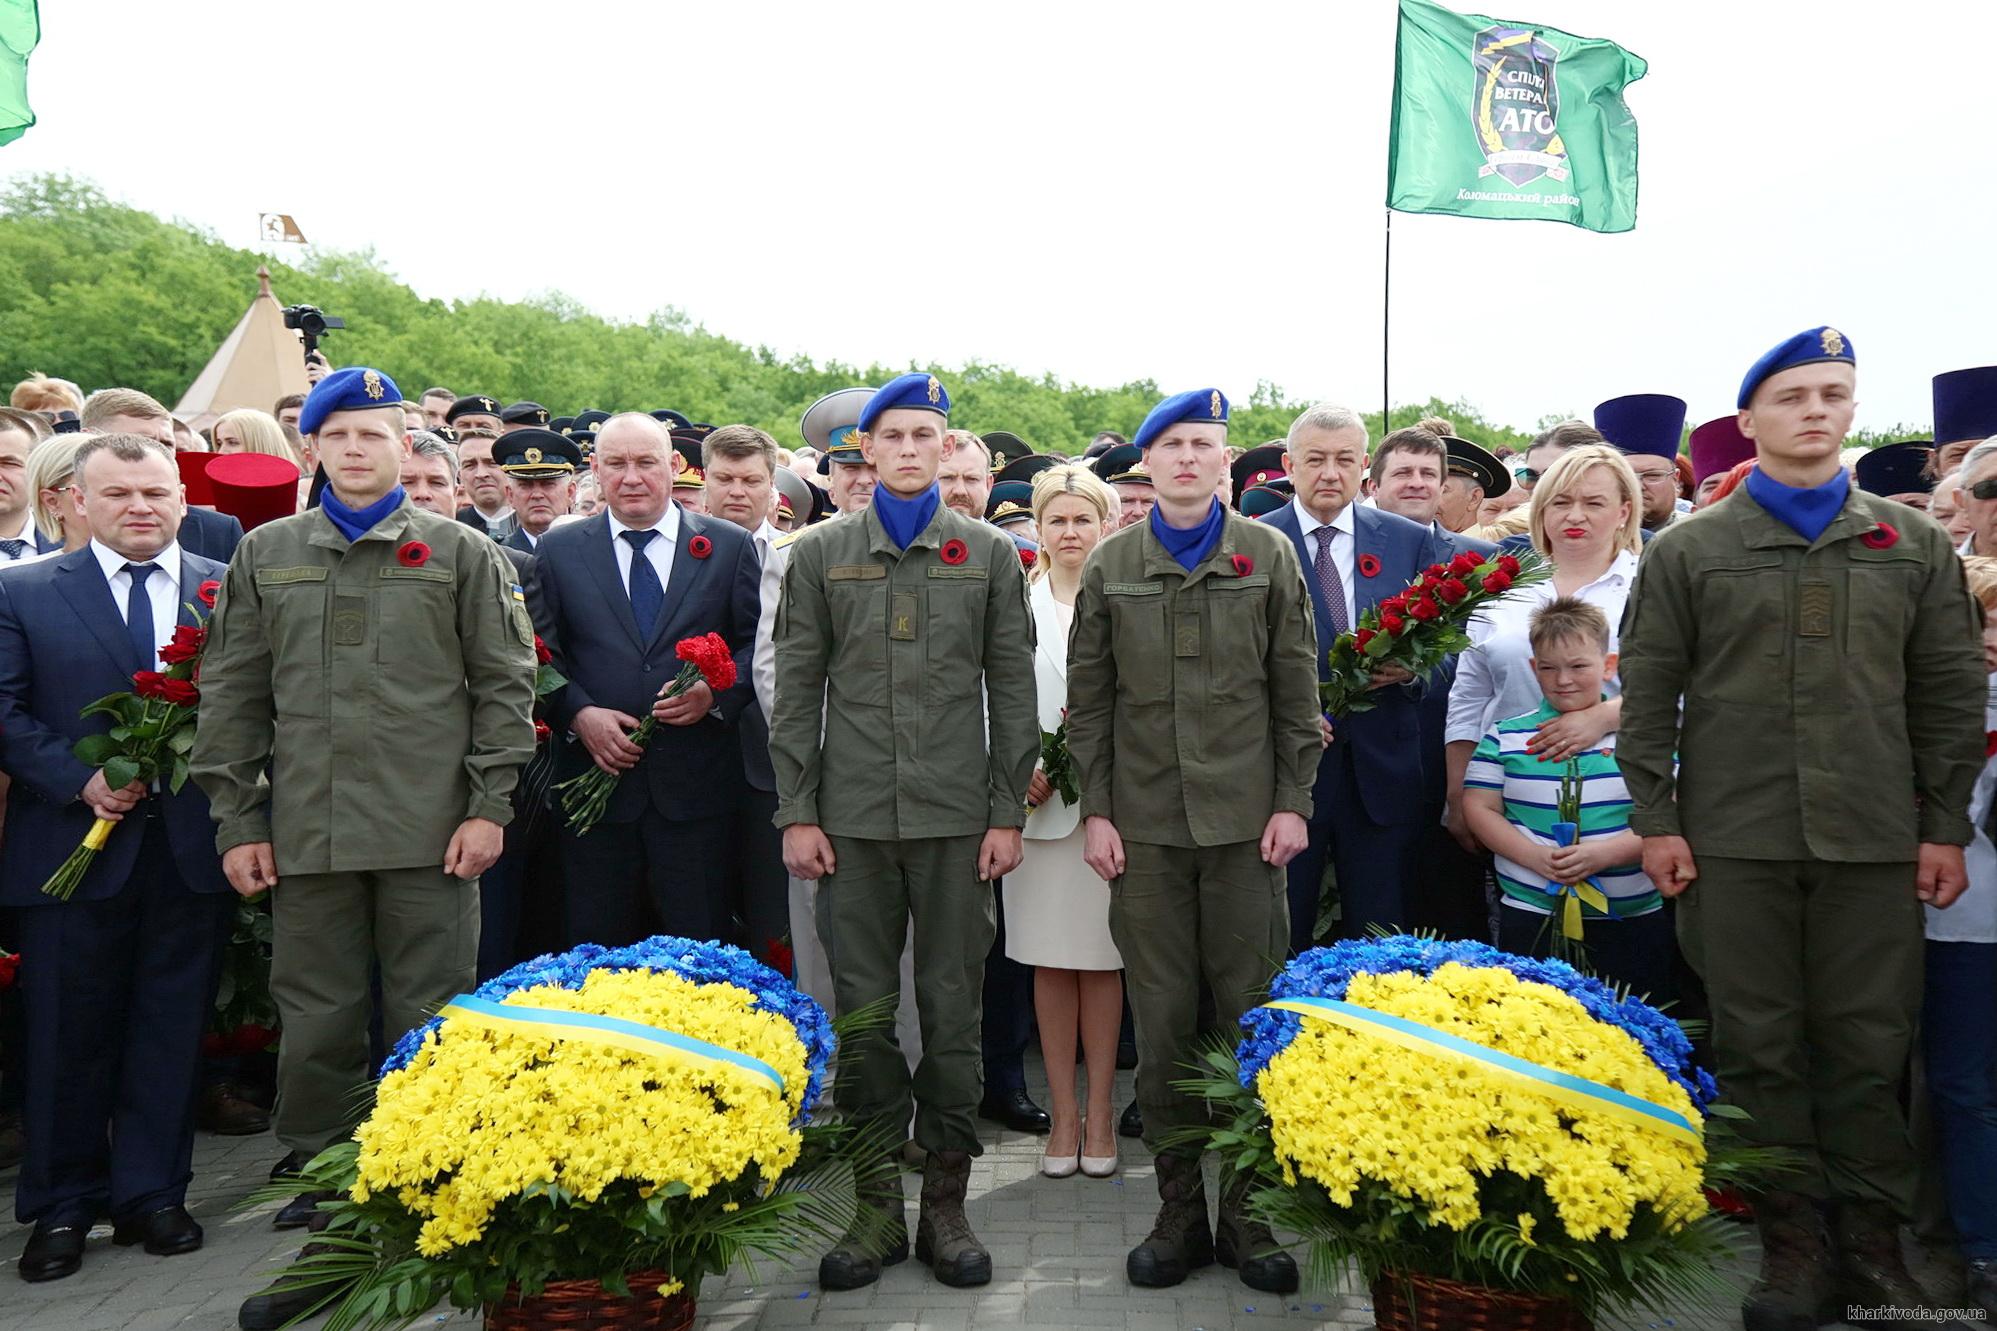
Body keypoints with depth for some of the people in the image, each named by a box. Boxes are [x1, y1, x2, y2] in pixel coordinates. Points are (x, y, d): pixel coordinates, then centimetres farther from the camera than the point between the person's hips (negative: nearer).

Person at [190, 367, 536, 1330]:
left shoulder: (461, 554, 5)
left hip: (430, 834, -2)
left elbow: (505, 683, 1)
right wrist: (237, 822, 5)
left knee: (428, 1026, 5)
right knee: (315, 1029, 9)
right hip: (305, 835, 3)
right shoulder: (265, 555, 12)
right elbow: (233, 695, 11)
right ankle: (322, 1224, 24)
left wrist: (489, 805, -5)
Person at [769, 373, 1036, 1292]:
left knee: (952, 1009, 6)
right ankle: (877, 1208, 20)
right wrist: (796, 812, 0)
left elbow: (1012, 692, 5)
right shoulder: (820, 554, 8)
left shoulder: (990, 554, 7)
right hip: (853, 818, 1)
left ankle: (945, 1205, 20)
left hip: (957, 817, 0)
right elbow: (796, 692, 6)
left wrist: (1008, 812, 0)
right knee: (862, 1010, 6)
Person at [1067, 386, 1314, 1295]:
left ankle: (1249, 1212, 19)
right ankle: (1179, 1211, 19)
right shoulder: (1110, 564, 7)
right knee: (1161, 1019, 5)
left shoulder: (1268, 554, 6)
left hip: (1245, 817, 0)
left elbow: (1296, 687, 5)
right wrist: (1094, 810, 0)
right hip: (1143, 820, 1)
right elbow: (1089, 697, 7)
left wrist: (1293, 801, -2)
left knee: (1249, 1014, 4)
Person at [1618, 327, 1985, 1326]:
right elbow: (1648, 695, 2)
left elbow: (1951, 693, 9)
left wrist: (1945, 827, 3)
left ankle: (1872, 1241, 23)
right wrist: (1655, 820, -4)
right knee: (1758, 1046, 6)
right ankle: (1792, 1237, 19)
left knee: (1870, 1046, 7)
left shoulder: (1914, 546, 9)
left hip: (1876, 842, 1)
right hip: (1733, 842, -1)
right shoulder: (1687, 552, 4)